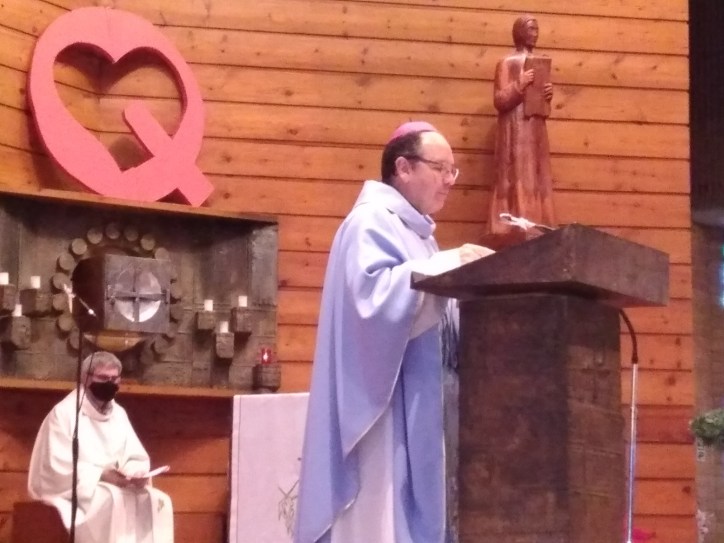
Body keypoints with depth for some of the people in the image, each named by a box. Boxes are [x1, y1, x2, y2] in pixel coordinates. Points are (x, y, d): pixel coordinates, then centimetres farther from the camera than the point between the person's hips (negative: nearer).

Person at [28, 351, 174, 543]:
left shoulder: (118, 413, 14)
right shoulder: (63, 412, -7)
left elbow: (137, 458, 12)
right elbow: (58, 467, -15)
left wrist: (137, 474, -12)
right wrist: (101, 475, -23)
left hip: (116, 488, 6)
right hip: (73, 492, -6)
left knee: (158, 501, -18)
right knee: (115, 501, -35)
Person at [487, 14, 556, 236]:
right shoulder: (507, 63, -4)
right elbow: (499, 101, -9)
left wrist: (548, 95, 0)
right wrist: (520, 85, -23)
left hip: (536, 130, 7)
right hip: (516, 132, -7)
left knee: (537, 181, 3)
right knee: (516, 180, -11)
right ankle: (511, 230, -12)